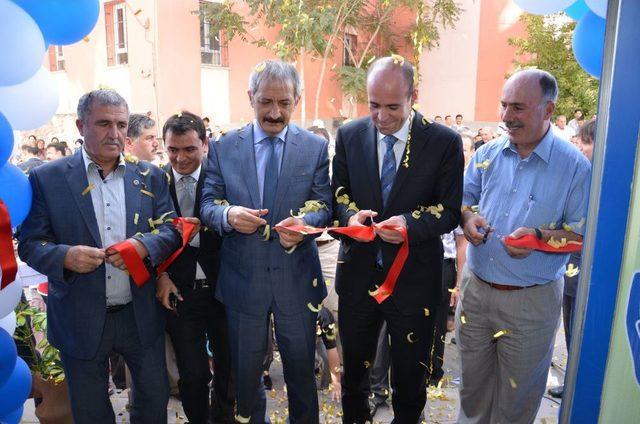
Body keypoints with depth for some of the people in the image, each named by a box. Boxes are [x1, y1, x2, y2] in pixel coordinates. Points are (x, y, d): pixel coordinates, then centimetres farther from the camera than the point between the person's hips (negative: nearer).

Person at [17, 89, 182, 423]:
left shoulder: (149, 176, 2)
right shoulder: (46, 179, -4)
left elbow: (172, 229, 0)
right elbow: (30, 244, -3)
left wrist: (144, 245, -21)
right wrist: (65, 257, -24)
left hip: (141, 316, 2)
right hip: (80, 320, -1)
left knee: (155, 397, 17)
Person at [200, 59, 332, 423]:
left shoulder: (316, 147, -2)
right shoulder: (224, 147, 0)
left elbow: (325, 206, -3)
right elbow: (207, 204, 1)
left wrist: (306, 222, -26)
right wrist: (228, 215, -23)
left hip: (297, 280, 0)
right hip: (243, 279, 1)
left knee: (301, 369, 17)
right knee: (245, 370, 20)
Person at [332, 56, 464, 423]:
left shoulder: (444, 141, -9)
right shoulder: (349, 136, -1)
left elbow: (451, 211, -7)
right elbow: (338, 192, 6)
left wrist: (411, 223, -26)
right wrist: (350, 214, -17)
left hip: (414, 278, -2)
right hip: (358, 272, 3)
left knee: (410, 375, 18)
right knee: (354, 365, 22)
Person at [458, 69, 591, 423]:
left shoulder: (575, 166, -10)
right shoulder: (488, 154, 2)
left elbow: (585, 234, -7)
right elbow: (463, 197, 12)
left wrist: (540, 236, -24)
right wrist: (467, 217, -10)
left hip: (532, 300, -3)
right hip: (475, 287, 4)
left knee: (518, 393, 17)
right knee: (472, 382, 21)